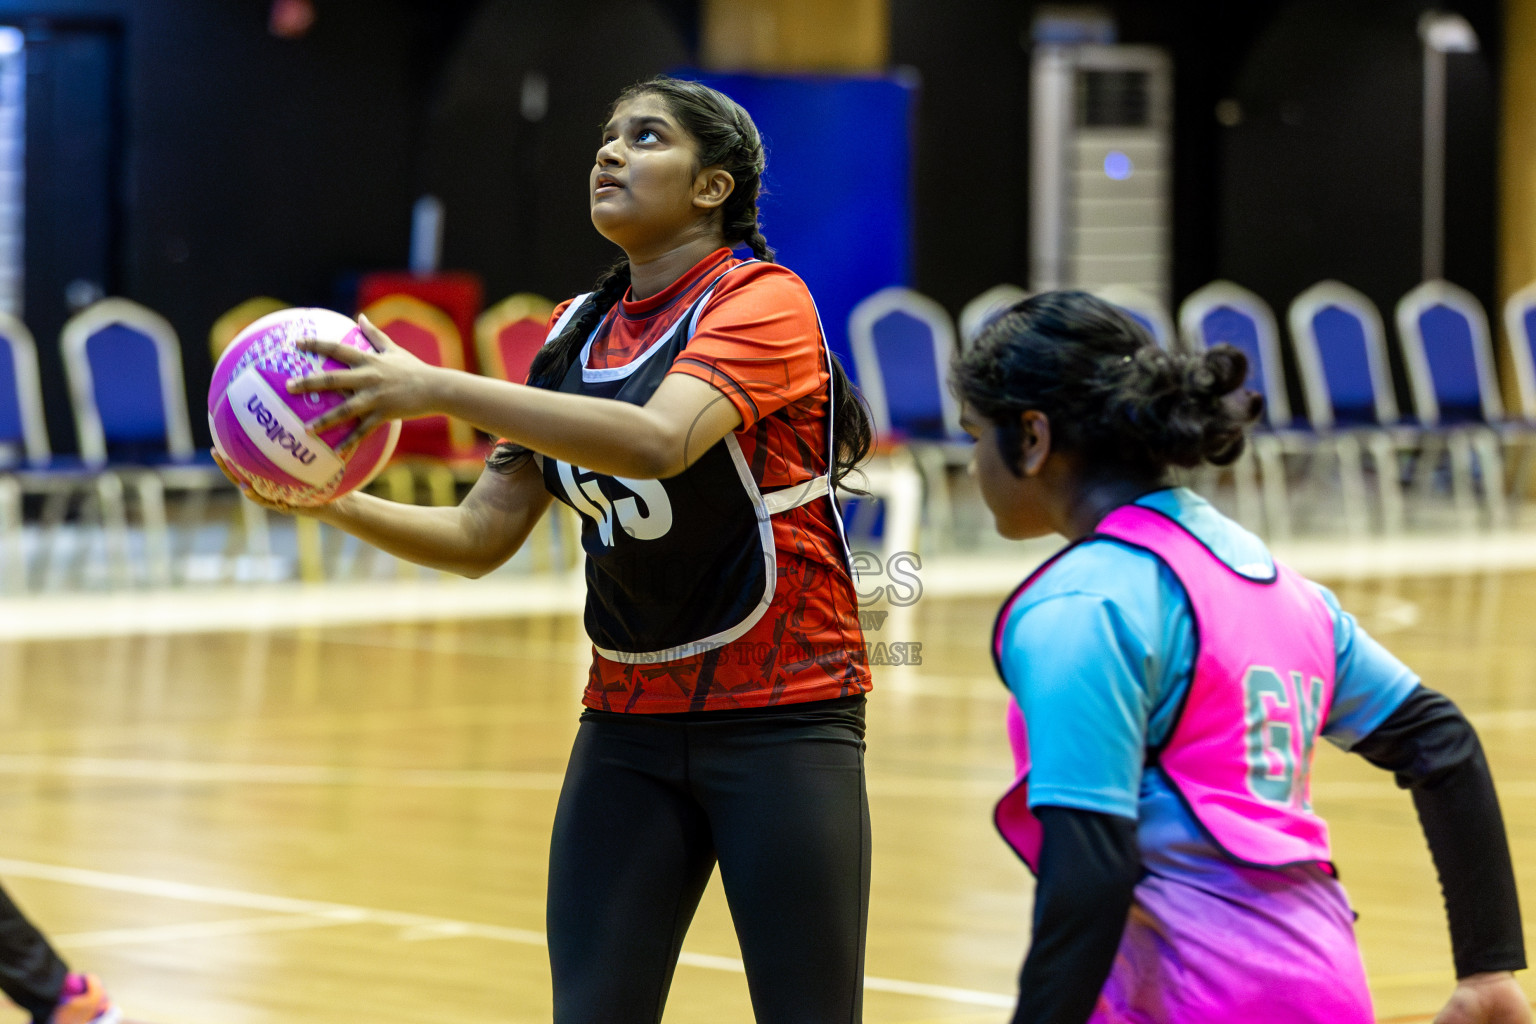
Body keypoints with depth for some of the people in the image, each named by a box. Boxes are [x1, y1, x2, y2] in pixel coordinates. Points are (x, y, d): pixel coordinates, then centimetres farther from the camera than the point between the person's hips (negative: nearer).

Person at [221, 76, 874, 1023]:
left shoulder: (762, 300, -10)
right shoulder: (580, 333, 10)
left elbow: (658, 441, -30)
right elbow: (480, 538, 8)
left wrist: (437, 387, -32)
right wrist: (337, 504, -10)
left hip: (780, 720, -6)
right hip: (629, 721, 6)